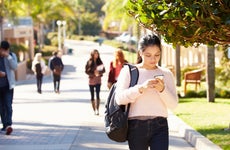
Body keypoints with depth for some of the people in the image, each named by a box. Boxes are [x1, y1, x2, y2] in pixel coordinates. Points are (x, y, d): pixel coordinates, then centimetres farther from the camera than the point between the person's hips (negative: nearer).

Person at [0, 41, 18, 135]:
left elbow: (14, 67, -11)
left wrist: (8, 56, -21)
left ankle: (8, 125, -23)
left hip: (8, 85, -2)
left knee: (8, 105, -13)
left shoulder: (12, 56, 2)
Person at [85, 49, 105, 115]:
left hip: (98, 80, 1)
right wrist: (93, 74, -16)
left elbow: (103, 70, 4)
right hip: (91, 80, -1)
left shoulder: (99, 62, 4)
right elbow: (86, 71, -4)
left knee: (97, 95, -10)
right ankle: (94, 110, 12)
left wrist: (99, 72, -17)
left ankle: (97, 110, -13)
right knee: (92, 96, 5)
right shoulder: (89, 62, -2)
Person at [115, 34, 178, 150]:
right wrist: (141, 88, -22)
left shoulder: (166, 74, 10)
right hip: (136, 126, -1)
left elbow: (173, 104, 4)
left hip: (160, 127, 1)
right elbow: (119, 98, -9)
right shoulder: (129, 71, 3)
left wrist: (162, 89, -15)